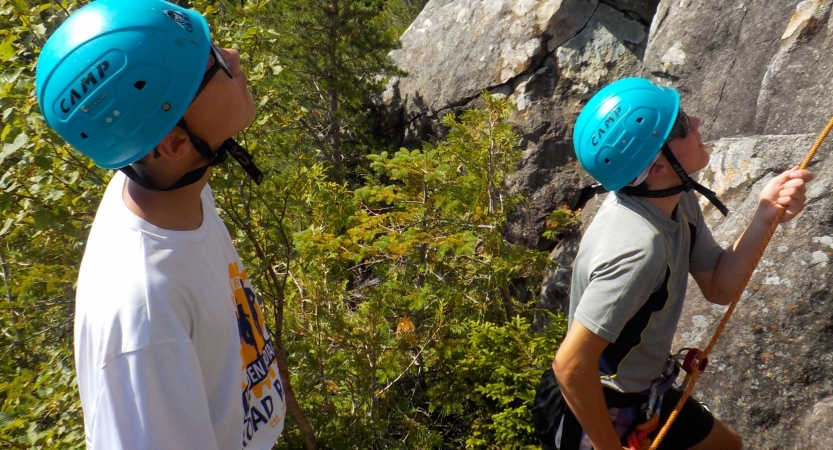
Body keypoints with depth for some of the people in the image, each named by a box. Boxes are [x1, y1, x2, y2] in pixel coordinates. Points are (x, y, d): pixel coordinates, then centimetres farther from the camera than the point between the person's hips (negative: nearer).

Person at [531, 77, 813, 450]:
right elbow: (571, 366, -33)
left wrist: (764, 218, -12)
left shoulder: (677, 199, -7)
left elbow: (718, 288, 2)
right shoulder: (637, 247, -34)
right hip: (593, 412, -8)